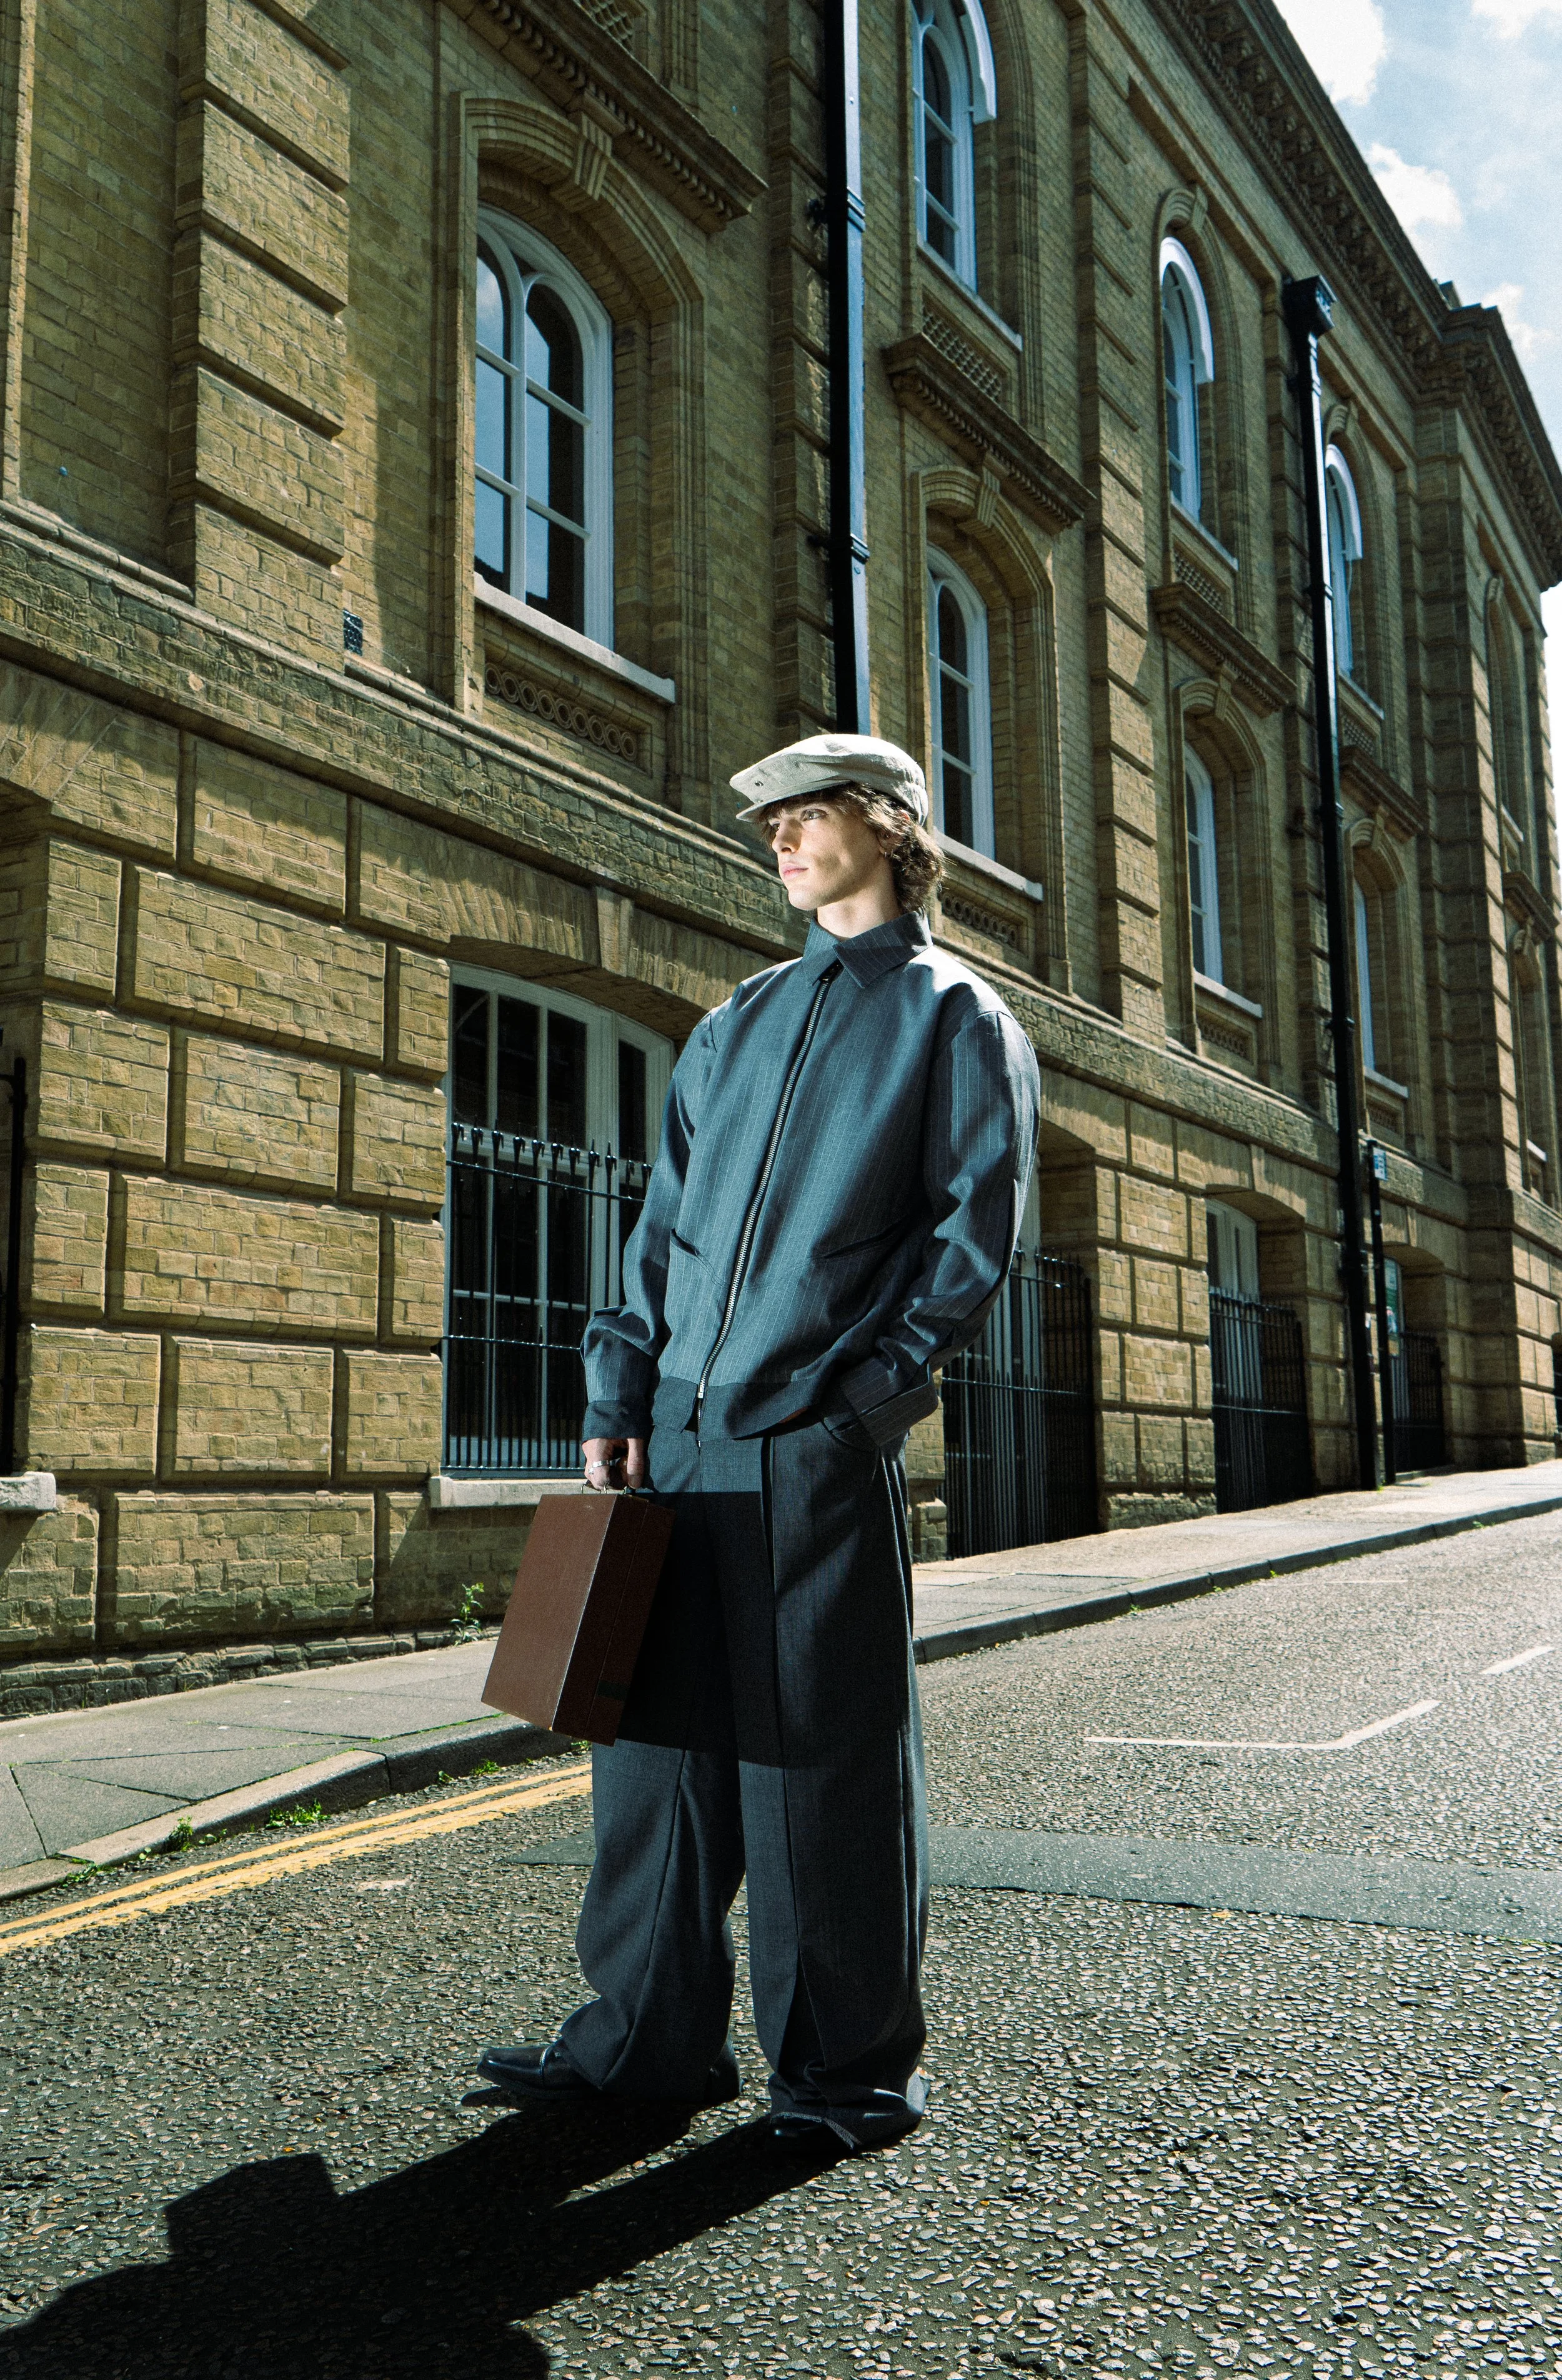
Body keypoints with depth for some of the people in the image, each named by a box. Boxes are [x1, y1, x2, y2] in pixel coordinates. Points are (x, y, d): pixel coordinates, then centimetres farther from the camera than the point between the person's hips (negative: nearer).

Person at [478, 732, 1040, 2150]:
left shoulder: (956, 1017, 5)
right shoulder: (740, 1023, 21)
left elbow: (978, 1229, -4)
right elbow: (665, 1220, 17)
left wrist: (872, 1390, -13)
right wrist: (620, 1398, 8)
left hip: (826, 1445, -5)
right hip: (686, 1432, 6)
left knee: (828, 1748, 1)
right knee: (663, 1727, 7)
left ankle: (850, 2064, 15)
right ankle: (649, 2034, 19)